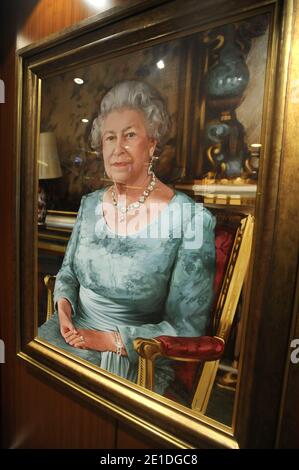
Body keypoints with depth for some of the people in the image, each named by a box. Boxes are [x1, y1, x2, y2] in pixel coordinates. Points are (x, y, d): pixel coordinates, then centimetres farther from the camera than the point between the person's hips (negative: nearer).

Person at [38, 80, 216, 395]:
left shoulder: (191, 218, -18)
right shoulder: (90, 204, 1)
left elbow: (186, 328, -14)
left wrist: (113, 340, -18)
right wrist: (64, 302, -7)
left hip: (134, 355, -4)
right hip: (73, 329, 5)